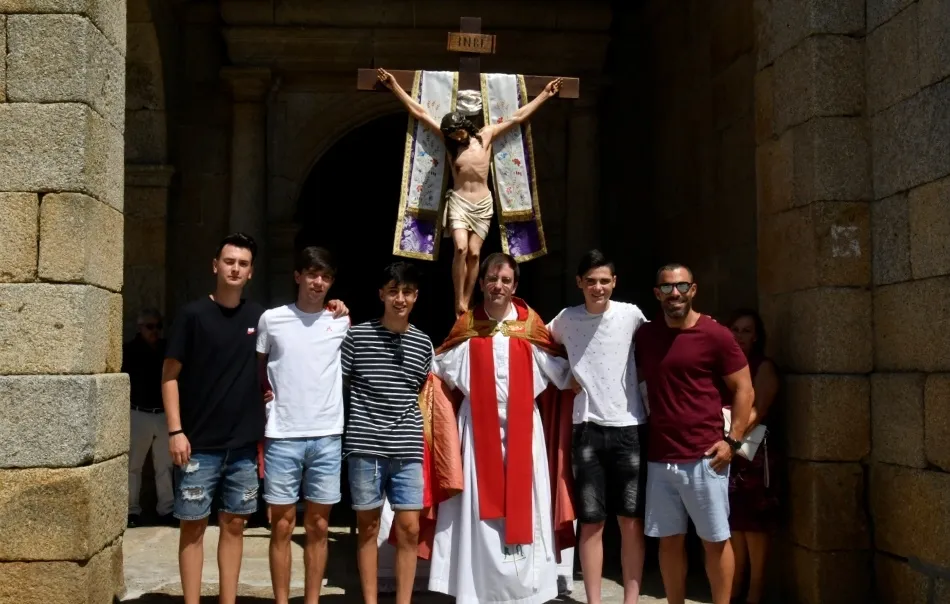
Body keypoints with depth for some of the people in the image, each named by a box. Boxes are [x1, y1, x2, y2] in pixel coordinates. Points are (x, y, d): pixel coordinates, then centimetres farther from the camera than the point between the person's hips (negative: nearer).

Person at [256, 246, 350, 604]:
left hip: (327, 436, 1)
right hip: (282, 436, -1)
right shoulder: (272, 319, 3)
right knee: (283, 525, 4)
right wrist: (262, 392, 1)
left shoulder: (342, 322, 6)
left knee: (318, 526, 8)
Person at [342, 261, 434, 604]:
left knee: (409, 528, 1)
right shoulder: (357, 335, -1)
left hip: (407, 447, 2)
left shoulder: (423, 343, 8)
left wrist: (403, 415, 9)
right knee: (368, 525, 7)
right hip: (365, 445, -2)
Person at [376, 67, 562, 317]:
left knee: (474, 253, -1)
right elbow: (418, 112, 0)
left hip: (483, 203, 1)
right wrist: (395, 86, 0)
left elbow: (519, 117, 5)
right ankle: (458, 302, -11)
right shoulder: (448, 139, 0)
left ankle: (466, 303, 4)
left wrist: (545, 94, 5)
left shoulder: (486, 135, 1)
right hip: (459, 201, -1)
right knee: (461, 249, -17)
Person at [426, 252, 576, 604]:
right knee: (479, 508, 2)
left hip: (523, 427, 0)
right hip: (478, 428, 0)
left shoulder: (531, 325, 2)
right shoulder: (466, 326, 5)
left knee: (523, 507, 3)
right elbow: (437, 367, 12)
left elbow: (562, 371, 6)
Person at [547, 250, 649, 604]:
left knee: (631, 521, 4)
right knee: (591, 522, 4)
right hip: (587, 428, 1)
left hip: (629, 426, -1)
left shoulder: (631, 315, -2)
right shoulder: (566, 319, 2)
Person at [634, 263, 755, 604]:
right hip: (659, 459, 4)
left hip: (704, 458, -4)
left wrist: (733, 440, -9)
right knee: (669, 539, 11)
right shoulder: (644, 336, 9)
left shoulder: (715, 335, -5)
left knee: (715, 540, 4)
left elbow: (744, 389, -3)